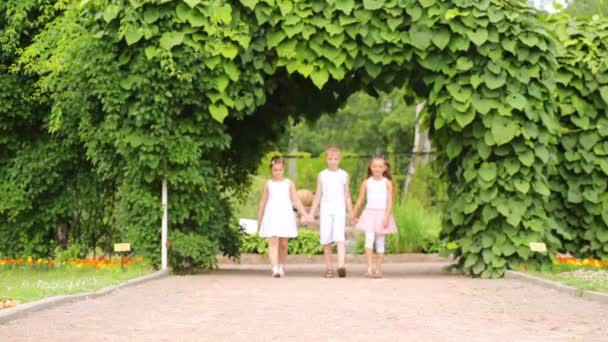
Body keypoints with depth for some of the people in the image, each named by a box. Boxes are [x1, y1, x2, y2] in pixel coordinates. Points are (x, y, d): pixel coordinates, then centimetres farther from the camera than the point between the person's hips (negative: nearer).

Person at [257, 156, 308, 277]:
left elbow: (296, 201, 4)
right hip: (272, 216, -1)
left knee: (283, 244, 7)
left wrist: (305, 215, -4)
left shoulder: (289, 183, 4)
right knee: (273, 242, -12)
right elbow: (263, 202, 13)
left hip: (286, 216, 1)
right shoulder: (268, 184, 6)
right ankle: (275, 268, -20)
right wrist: (259, 219, 15)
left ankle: (282, 267, 23)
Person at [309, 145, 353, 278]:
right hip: (325, 210, 2)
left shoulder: (344, 175, 7)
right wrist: (311, 213, 8)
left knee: (340, 238, -17)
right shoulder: (322, 175, 8)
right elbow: (318, 195, 12)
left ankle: (341, 265, -28)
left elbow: (347, 196, 12)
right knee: (326, 241, 1)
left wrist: (351, 214, 12)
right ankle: (329, 268, 9)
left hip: (339, 210, -2)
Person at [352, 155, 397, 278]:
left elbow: (390, 201, -5)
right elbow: (360, 200, 11)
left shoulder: (387, 183, 0)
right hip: (370, 213, 0)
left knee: (380, 242, 4)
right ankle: (369, 267, -19)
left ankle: (378, 269, 11)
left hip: (382, 214, 0)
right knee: (369, 238, -18)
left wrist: (387, 217, -15)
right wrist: (354, 216, 15)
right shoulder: (366, 182, 4)